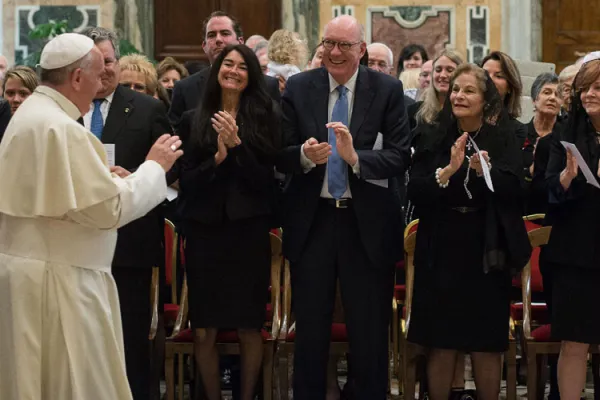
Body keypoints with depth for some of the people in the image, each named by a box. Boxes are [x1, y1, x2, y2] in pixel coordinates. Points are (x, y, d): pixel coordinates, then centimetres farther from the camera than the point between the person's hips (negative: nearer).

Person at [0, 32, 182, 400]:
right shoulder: (61, 127, -20)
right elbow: (108, 208, -19)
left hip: (30, 267, 10)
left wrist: (105, 178, 13)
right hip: (57, 280, -10)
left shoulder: (31, 114, 12)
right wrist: (155, 166, -7)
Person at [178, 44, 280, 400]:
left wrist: (236, 145, -15)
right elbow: (186, 180, 4)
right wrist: (217, 157, -12)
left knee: (249, 328, 1)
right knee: (204, 332, 0)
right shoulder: (194, 119, 8)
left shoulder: (265, 117, 2)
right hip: (204, 230, 2)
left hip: (249, 231, -1)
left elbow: (264, 178, -3)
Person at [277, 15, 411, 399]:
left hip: (367, 223, -1)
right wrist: (304, 155, -21)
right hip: (312, 220, 1)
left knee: (370, 335, 6)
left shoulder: (388, 90, -2)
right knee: (310, 331, 10)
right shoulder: (298, 88, 2)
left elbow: (400, 156, -9)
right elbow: (280, 155, 0)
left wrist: (356, 158, -25)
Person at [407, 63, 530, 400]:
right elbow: (416, 193, -7)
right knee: (442, 345, 2)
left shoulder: (502, 138, 1)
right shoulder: (432, 136, 2)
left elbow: (514, 190, -11)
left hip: (487, 254, 0)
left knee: (486, 346, 3)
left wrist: (483, 170, -27)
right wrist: (449, 170, -21)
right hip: (441, 252, 1)